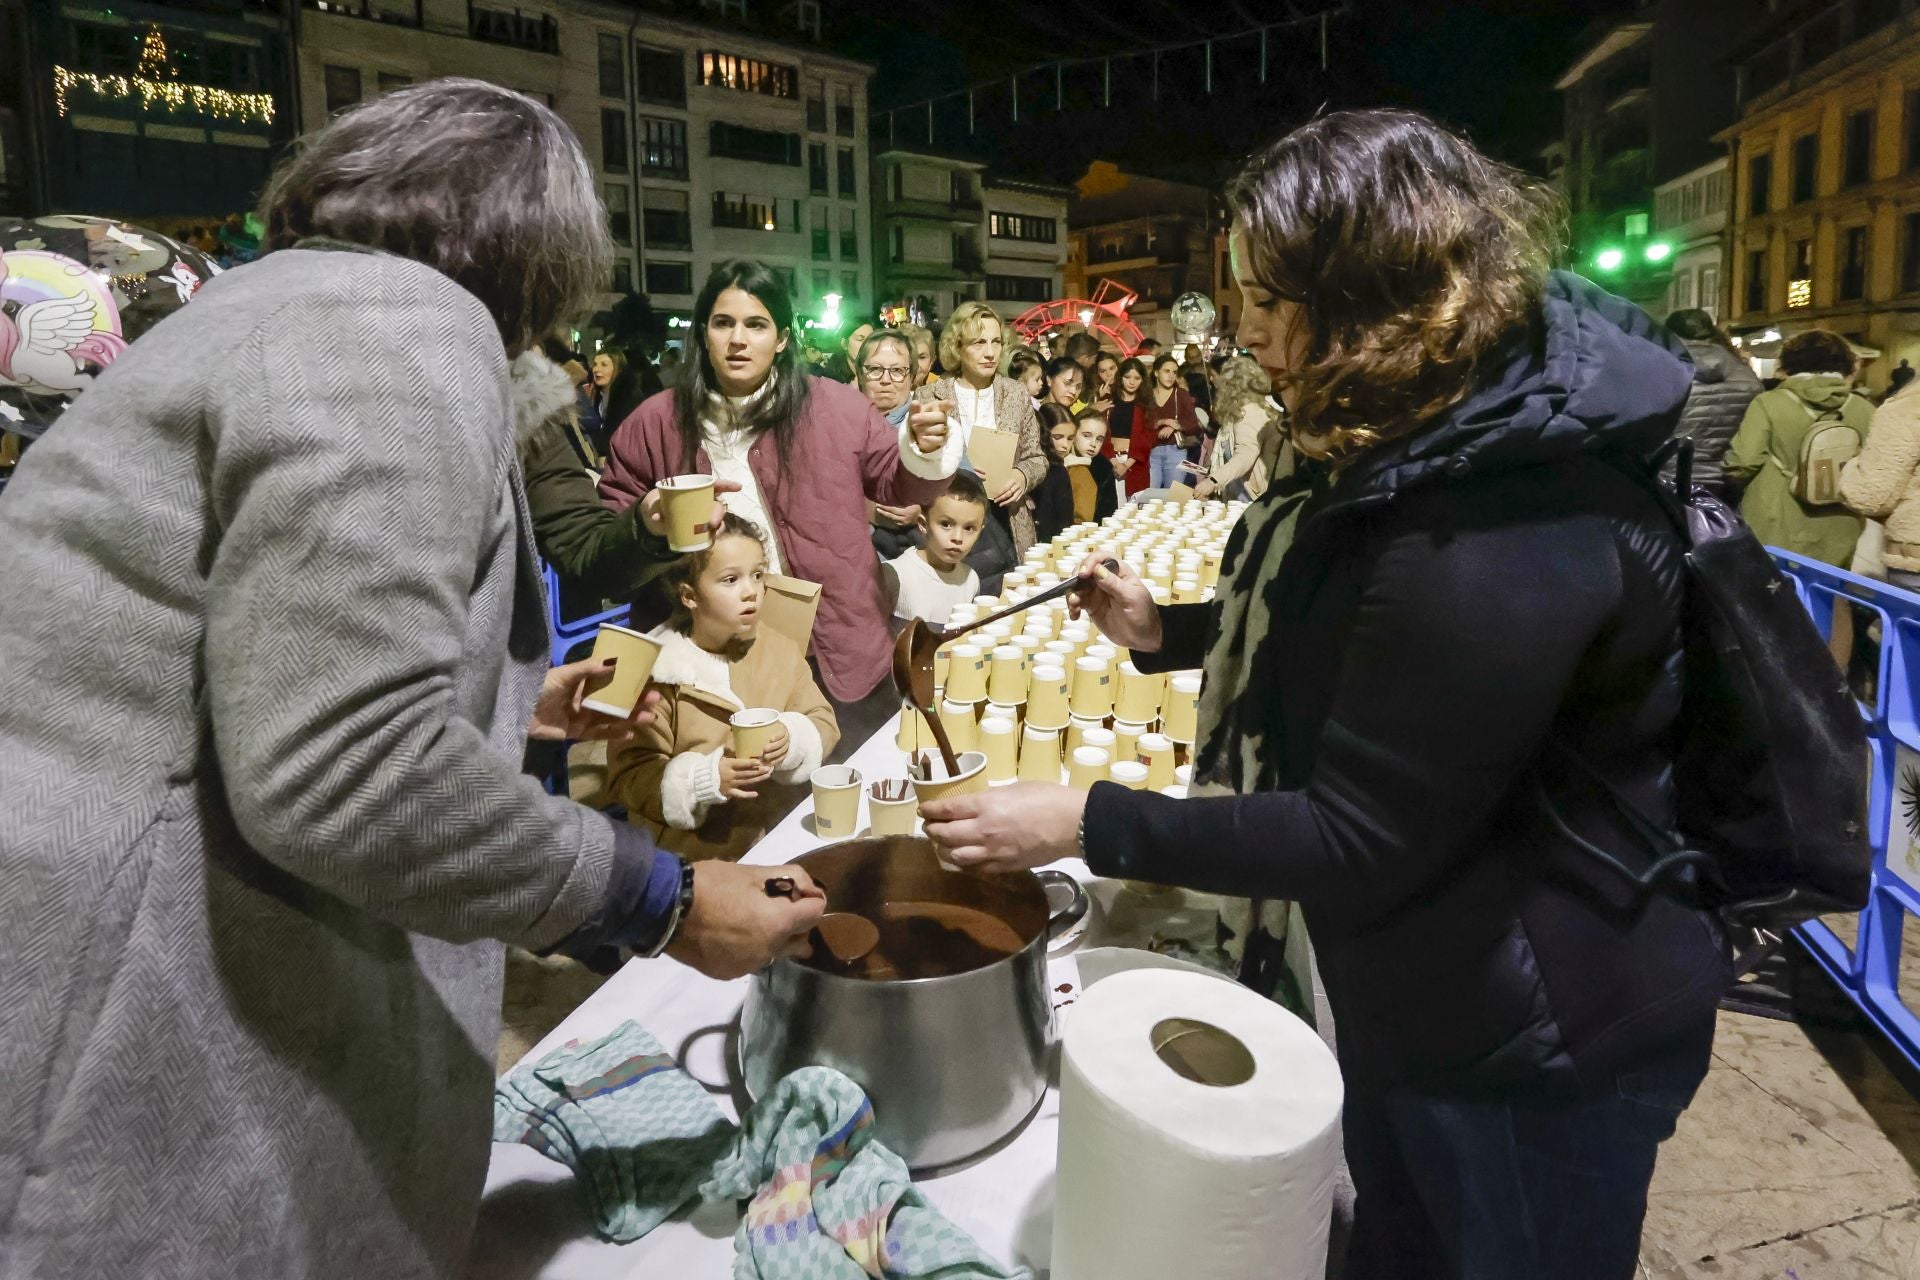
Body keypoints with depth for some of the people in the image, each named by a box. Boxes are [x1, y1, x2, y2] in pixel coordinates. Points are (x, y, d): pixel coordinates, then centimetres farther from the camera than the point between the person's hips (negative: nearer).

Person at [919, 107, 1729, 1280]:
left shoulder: (1505, 528, -34)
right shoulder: (1462, 439, 0)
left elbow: (1360, 839, -29)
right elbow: (1347, 638, 14)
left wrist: (1088, 824, -24)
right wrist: (1165, 632, 6)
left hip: (1537, 1044, -9)